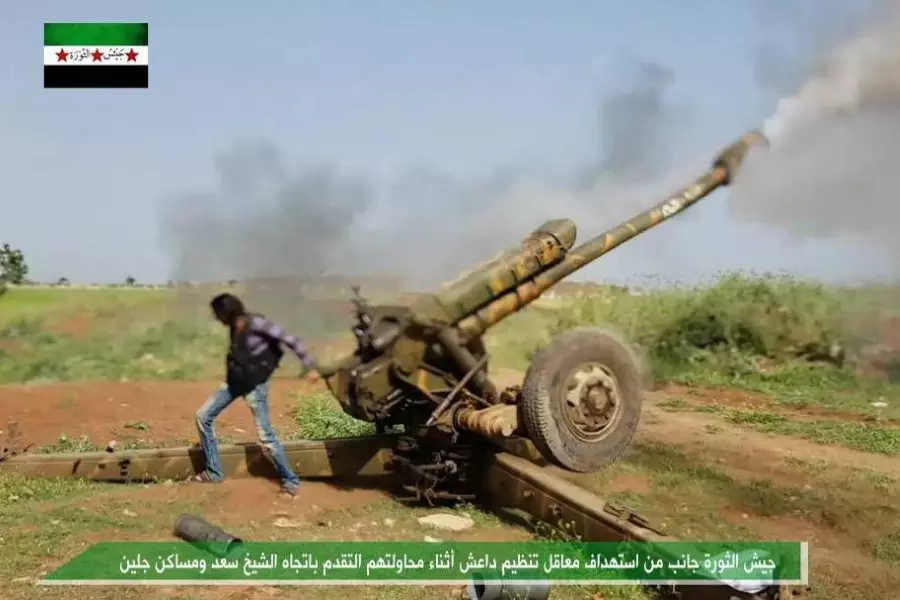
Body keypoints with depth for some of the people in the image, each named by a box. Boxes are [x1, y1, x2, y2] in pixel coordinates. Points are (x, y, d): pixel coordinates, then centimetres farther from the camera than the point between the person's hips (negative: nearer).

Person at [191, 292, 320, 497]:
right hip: (235, 380, 8)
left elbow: (291, 341, -23)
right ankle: (213, 472, 18)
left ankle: (291, 480, 9)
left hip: (254, 384, -8)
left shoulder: (256, 323, -22)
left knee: (266, 435, -7)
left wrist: (311, 367, -26)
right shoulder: (235, 327, 1)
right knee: (203, 416, 7)